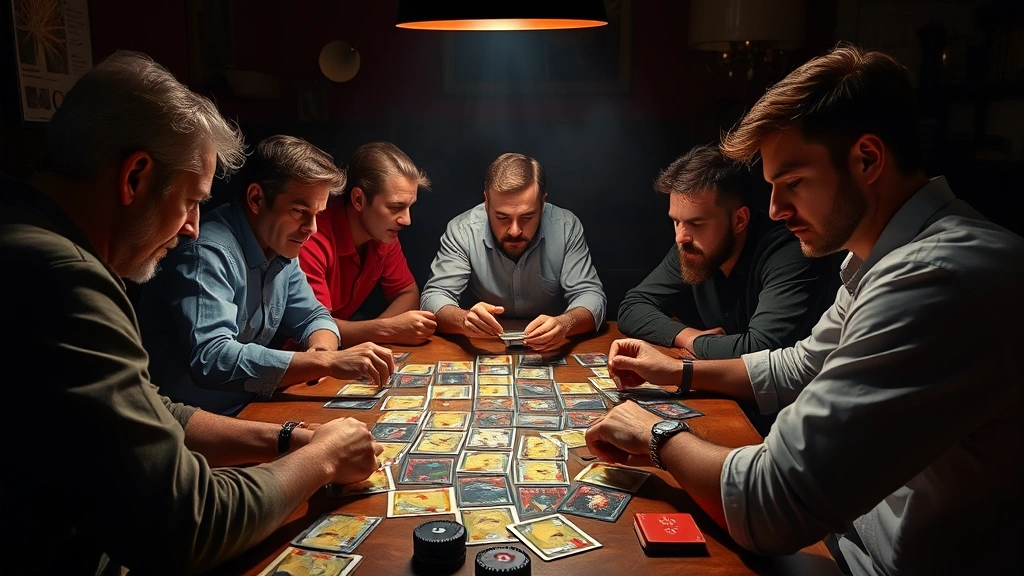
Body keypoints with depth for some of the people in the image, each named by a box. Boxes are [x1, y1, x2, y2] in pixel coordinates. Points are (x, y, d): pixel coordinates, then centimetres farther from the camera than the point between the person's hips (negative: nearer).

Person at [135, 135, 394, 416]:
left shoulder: (279, 246, 3)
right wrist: (326, 362, -34)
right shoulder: (206, 253, -22)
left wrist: (321, 350, -12)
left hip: (247, 408, 7)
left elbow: (313, 317, 11)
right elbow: (211, 360, -33)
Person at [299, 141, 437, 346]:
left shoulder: (384, 232, -6)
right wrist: (387, 330, -31)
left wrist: (374, 332, -17)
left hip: (345, 349, 5)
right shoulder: (313, 239, -27)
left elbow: (408, 292, 1)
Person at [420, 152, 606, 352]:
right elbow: (433, 298, -15)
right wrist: (463, 319, -38)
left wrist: (565, 323, -37)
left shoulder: (567, 227, -14)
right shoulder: (462, 230, -15)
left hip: (553, 352, 1)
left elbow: (592, 296, -14)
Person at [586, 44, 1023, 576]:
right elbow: (799, 368, 19)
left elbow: (768, 508, -31)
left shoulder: (936, 282, -30)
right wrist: (679, 372, 11)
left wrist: (659, 436, -14)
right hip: (854, 533, 8)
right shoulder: (881, 260, 4)